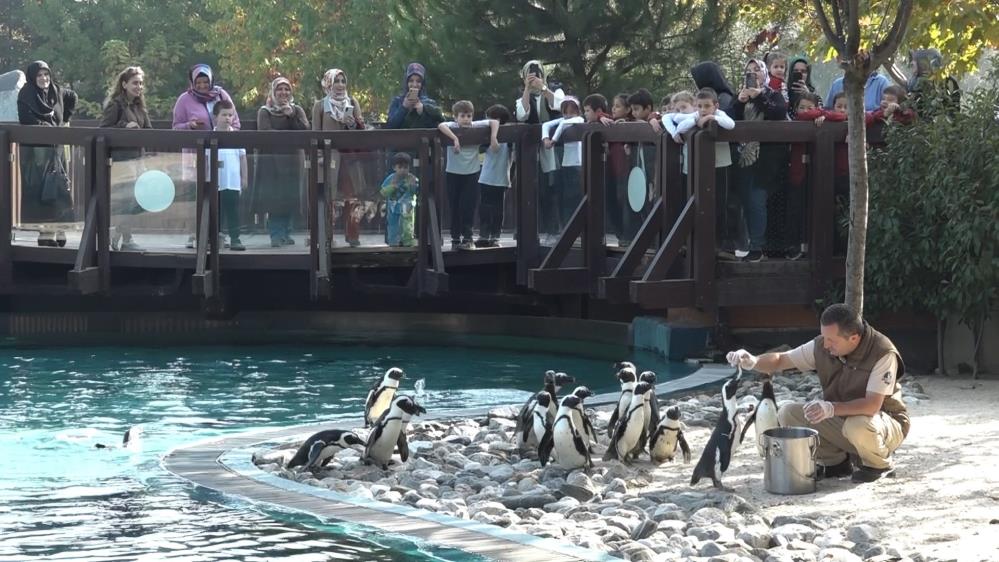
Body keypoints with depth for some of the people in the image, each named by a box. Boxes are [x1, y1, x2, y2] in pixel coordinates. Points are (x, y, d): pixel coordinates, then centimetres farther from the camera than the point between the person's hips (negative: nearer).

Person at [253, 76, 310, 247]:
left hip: (293, 159, 3)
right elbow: (265, 132, -10)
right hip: (271, 159, -3)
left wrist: (292, 116, -11)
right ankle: (276, 235, -9)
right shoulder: (264, 112, 5)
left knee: (289, 198, 1)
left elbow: (306, 130, -1)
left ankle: (286, 233, 9)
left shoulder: (297, 110, 13)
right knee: (273, 198, -10)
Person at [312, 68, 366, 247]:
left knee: (352, 195, -1)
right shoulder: (320, 105, 6)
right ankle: (327, 237, -1)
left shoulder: (352, 102, 12)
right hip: (329, 156, -2)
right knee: (328, 196, -5)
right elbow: (316, 133, 5)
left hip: (350, 154, 2)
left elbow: (361, 128, 11)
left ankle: (352, 235, 4)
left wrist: (354, 124, -12)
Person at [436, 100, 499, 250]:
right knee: (454, 207, 6)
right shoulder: (452, 126, -11)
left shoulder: (476, 126, -5)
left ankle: (467, 238, 5)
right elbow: (441, 126, -31)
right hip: (453, 174, -1)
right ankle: (455, 238, 16)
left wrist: (493, 138, -20)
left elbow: (494, 122, -5)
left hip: (471, 173, 1)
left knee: (468, 208, -2)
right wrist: (455, 138, -41)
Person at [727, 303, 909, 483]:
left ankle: (879, 464, -5)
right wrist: (753, 361, -26)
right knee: (788, 414, -12)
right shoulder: (821, 346, -12)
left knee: (858, 426, -40)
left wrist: (831, 408, -48)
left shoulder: (882, 353, -28)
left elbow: (872, 405, -34)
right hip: (840, 420, 5)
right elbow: (780, 360, -4)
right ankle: (835, 461, 5)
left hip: (883, 421, -5)